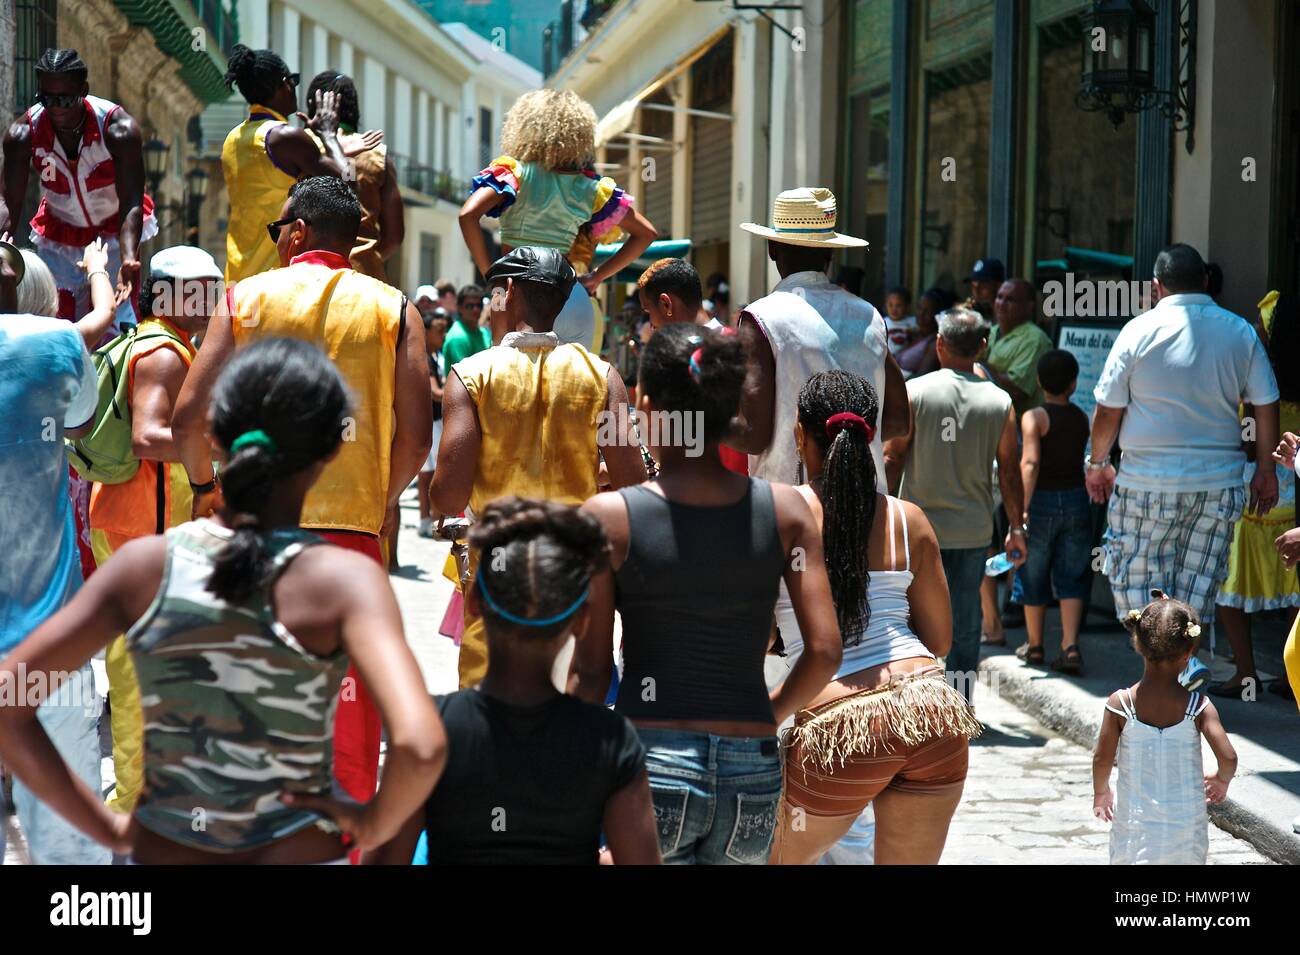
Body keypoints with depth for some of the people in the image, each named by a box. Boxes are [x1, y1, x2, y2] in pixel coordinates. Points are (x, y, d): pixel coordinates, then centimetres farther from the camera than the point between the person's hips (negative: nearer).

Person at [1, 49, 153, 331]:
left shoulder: (119, 130, -28)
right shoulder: (23, 134, -20)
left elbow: (132, 205, -32)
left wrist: (128, 259, -50)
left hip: (114, 233, -3)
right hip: (58, 238, 3)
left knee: (115, 323, -13)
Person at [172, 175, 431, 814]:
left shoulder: (245, 298, 4)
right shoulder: (392, 309, 4)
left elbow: (188, 416, -3)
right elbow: (416, 435, -3)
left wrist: (203, 484, 15)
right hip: (352, 526, 0)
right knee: (346, 698, 5)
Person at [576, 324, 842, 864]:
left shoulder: (608, 517, -5)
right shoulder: (786, 510, 1)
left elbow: (591, 672, -3)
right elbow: (825, 652, -2)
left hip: (650, 759, -3)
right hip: (753, 766, 3)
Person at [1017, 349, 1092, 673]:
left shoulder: (1034, 417, -13)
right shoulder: (1082, 418, 2)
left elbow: (1030, 463, -24)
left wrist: (1023, 508, -28)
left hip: (1041, 501, -3)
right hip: (1076, 500, 3)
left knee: (1034, 577, 13)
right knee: (1071, 578, 8)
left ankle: (1034, 646, 26)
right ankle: (1070, 647, -5)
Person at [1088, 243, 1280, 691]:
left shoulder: (1140, 331, -6)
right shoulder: (1240, 331, 3)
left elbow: (1108, 409, -3)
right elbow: (1266, 406, 4)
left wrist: (1097, 462, 12)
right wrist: (1268, 469, 15)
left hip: (1149, 481, -3)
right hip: (1221, 481, 3)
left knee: (1137, 578, 6)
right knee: (1198, 583, 13)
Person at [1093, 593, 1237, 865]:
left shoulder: (1120, 704, -10)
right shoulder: (1199, 706, -10)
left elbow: (1102, 759, -6)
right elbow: (1228, 757, -14)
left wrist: (1101, 792, 14)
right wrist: (1221, 780, 9)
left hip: (1136, 820, -1)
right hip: (1188, 820, 1)